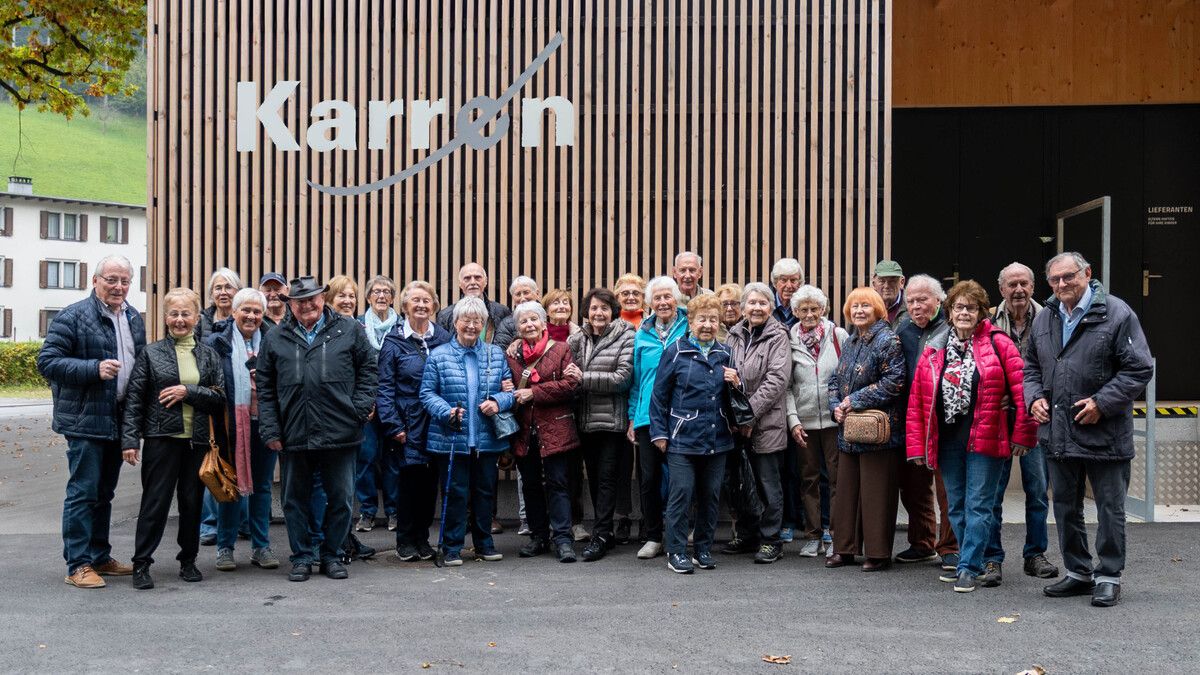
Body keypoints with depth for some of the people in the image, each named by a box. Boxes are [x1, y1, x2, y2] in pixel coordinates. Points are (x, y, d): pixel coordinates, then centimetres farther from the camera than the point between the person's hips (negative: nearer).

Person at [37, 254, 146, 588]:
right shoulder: (73, 317, -9)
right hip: (85, 420, -7)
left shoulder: (134, 319, 13)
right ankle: (78, 565, 5)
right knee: (83, 493, -3)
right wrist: (95, 369, -23)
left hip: (120, 420, 7)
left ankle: (100, 557, 25)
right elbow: (47, 361, -13)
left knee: (104, 494, 16)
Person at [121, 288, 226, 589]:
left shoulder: (208, 355, 9)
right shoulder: (151, 353, 3)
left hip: (198, 440, 2)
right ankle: (141, 564, 10)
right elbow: (134, 399, 0)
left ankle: (188, 560, 23)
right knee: (155, 502, 0)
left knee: (192, 502, 9)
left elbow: (221, 398, 2)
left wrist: (189, 391, -12)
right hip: (161, 438, -2)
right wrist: (130, 439, -6)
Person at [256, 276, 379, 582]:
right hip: (293, 436, 1)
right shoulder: (275, 339, 8)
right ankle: (302, 557, 23)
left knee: (340, 498, 7)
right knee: (295, 500, 10)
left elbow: (369, 368, 7)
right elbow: (265, 388, 7)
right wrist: (270, 430, 0)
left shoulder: (349, 330, 4)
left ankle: (331, 555, 23)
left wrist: (360, 407, -5)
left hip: (339, 433, -1)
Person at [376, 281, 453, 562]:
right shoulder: (394, 341, -1)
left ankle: (422, 537, 21)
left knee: (430, 479, 7)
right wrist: (393, 425, -9)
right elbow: (385, 388, -2)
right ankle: (405, 541, 15)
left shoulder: (444, 338, 7)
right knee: (409, 476, 0)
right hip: (408, 422, -3)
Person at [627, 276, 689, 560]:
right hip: (648, 416, 3)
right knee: (648, 477, 5)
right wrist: (632, 417, 9)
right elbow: (636, 377, 13)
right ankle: (652, 537, 17)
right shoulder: (642, 334, 10)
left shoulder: (689, 329, 0)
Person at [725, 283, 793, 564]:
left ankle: (770, 540, 10)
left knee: (768, 482, 1)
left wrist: (750, 411, -16)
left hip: (766, 422, -5)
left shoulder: (778, 337, -5)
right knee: (742, 480, 14)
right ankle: (746, 534, 28)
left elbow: (778, 379, -13)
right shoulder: (734, 336, 11)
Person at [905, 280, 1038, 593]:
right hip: (947, 440, 5)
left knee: (978, 506, -3)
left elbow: (1022, 388, -6)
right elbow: (916, 401, 6)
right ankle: (974, 563, 25)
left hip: (985, 437, -4)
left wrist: (1022, 434, -8)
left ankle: (969, 568, 3)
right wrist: (916, 446, 2)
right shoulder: (933, 352, 7)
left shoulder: (997, 343, -3)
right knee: (957, 507, 12)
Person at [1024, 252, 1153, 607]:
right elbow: (1031, 366, 20)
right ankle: (1078, 573, 28)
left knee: (1110, 508, 5)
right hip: (1057, 432, 6)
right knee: (1065, 507, 14)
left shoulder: (1116, 313, -9)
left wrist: (1102, 403, -17)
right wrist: (1034, 397, 2)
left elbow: (1140, 368, -11)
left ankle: (1108, 577, 18)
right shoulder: (1044, 318, 9)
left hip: (1104, 434, -6)